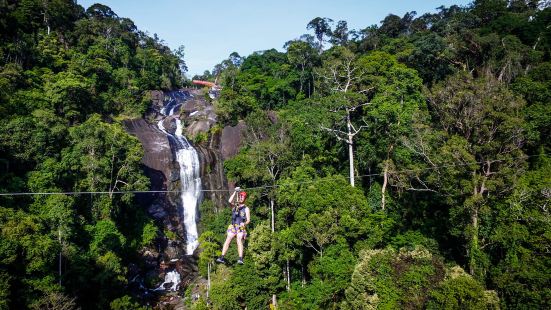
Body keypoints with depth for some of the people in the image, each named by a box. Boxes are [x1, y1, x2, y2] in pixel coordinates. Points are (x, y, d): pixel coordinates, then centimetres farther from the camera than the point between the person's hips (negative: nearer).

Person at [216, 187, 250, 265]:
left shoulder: (246, 209, 10)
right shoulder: (234, 206, 17)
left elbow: (248, 220, 1)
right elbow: (230, 201, -5)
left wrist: (244, 223, -20)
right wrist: (235, 192, -5)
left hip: (241, 228, -3)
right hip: (232, 227, 3)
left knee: (239, 241, -20)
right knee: (227, 240, -11)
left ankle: (240, 259, -30)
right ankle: (222, 257, -14)